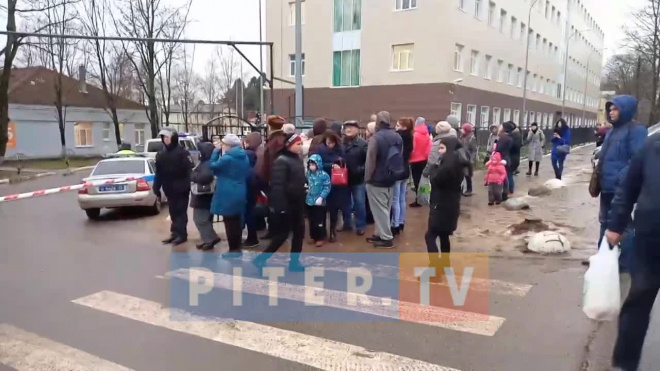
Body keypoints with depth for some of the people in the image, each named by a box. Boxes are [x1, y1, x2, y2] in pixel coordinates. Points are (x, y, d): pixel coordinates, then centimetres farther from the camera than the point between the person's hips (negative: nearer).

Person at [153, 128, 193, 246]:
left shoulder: (182, 152, -10)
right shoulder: (160, 154, 10)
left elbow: (189, 169, -17)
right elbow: (159, 173, 11)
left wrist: (188, 184, -23)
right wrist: (156, 188, 8)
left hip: (181, 188, -6)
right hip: (169, 189, 6)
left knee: (181, 211, 1)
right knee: (173, 212, 13)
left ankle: (181, 234, 7)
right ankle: (175, 233, 21)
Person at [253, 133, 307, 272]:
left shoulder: (297, 160, 11)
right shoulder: (282, 161, -16)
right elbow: (277, 185, -22)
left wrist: (302, 200, 15)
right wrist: (280, 206, -27)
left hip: (297, 203, 8)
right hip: (286, 204, -8)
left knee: (299, 232, 10)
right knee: (282, 234, -2)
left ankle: (294, 262, 20)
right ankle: (261, 259, 10)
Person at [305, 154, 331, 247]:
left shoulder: (324, 175, -12)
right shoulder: (308, 174, 5)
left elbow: (327, 188, -14)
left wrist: (321, 197, -21)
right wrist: (305, 188, 1)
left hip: (319, 202, -6)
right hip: (309, 201, 6)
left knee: (319, 221, 2)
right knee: (312, 220, 15)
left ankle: (320, 238, 15)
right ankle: (314, 236, 28)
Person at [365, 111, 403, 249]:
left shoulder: (376, 138, -19)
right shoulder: (398, 137, 5)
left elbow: (370, 160, -19)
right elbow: (400, 158, 9)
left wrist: (368, 177, -10)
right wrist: (395, 174, 15)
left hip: (377, 180, -8)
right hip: (391, 179, 8)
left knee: (380, 209, 0)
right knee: (385, 208, 17)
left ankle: (387, 238, 4)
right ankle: (381, 234, 26)